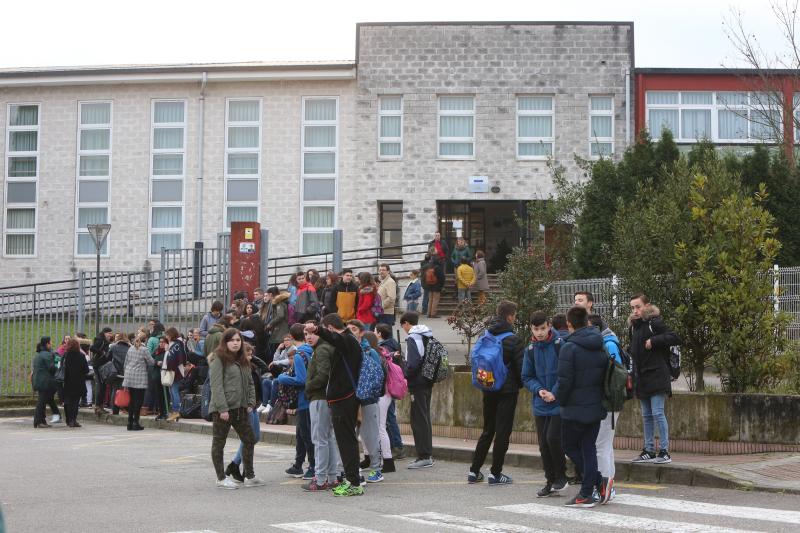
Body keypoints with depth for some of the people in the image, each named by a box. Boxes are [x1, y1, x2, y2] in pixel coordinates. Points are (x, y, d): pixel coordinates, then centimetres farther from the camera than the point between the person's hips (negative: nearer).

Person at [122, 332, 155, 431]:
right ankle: (135, 422, -4)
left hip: (129, 377, 6)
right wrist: (156, 362, 18)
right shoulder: (144, 350, -8)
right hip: (140, 378, -6)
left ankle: (130, 423, 11)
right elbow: (151, 362, -4)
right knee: (138, 400, -1)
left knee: (132, 400, 11)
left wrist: (126, 372, 23)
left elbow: (126, 362, 14)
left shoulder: (130, 349, 10)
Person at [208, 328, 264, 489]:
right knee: (219, 443, 3)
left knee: (249, 440, 10)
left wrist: (251, 403, 5)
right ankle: (221, 478, 9)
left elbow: (249, 383, 18)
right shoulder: (218, 359, -9)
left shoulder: (243, 361, 15)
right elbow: (216, 385, -15)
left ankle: (249, 476, 18)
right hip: (222, 409, -8)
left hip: (240, 408, 8)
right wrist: (222, 408, -20)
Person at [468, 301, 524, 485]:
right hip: (507, 391, -6)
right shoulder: (513, 340, -14)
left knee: (487, 430, 16)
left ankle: (474, 471, 14)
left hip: (488, 389, 6)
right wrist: (519, 384, 5)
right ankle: (495, 473, 3)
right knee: (503, 432, 2)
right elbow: (521, 367, -12)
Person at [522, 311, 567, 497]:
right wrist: (539, 389, -7)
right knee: (544, 444, 8)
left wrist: (555, 393, -15)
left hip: (560, 403, -5)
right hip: (540, 405, 5)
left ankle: (561, 476, 6)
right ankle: (550, 481, 20)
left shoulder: (560, 344, -9)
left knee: (553, 437, -15)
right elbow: (527, 377, 11)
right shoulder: (530, 349, 7)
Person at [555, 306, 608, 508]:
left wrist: (559, 398, 0)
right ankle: (586, 493, 9)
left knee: (570, 446, 9)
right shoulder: (601, 346, 6)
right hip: (596, 407, 6)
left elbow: (564, 381, -17)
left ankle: (599, 482, -4)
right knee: (589, 448, 12)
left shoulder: (569, 348, -16)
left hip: (575, 408, -6)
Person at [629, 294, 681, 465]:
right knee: (647, 416, 11)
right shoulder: (634, 326, 15)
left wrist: (654, 341, -20)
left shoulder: (655, 323, -8)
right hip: (641, 377, 8)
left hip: (657, 376, -8)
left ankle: (664, 452, -5)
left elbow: (675, 338, -16)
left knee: (658, 413, -10)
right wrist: (632, 375, 13)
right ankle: (649, 451, 16)